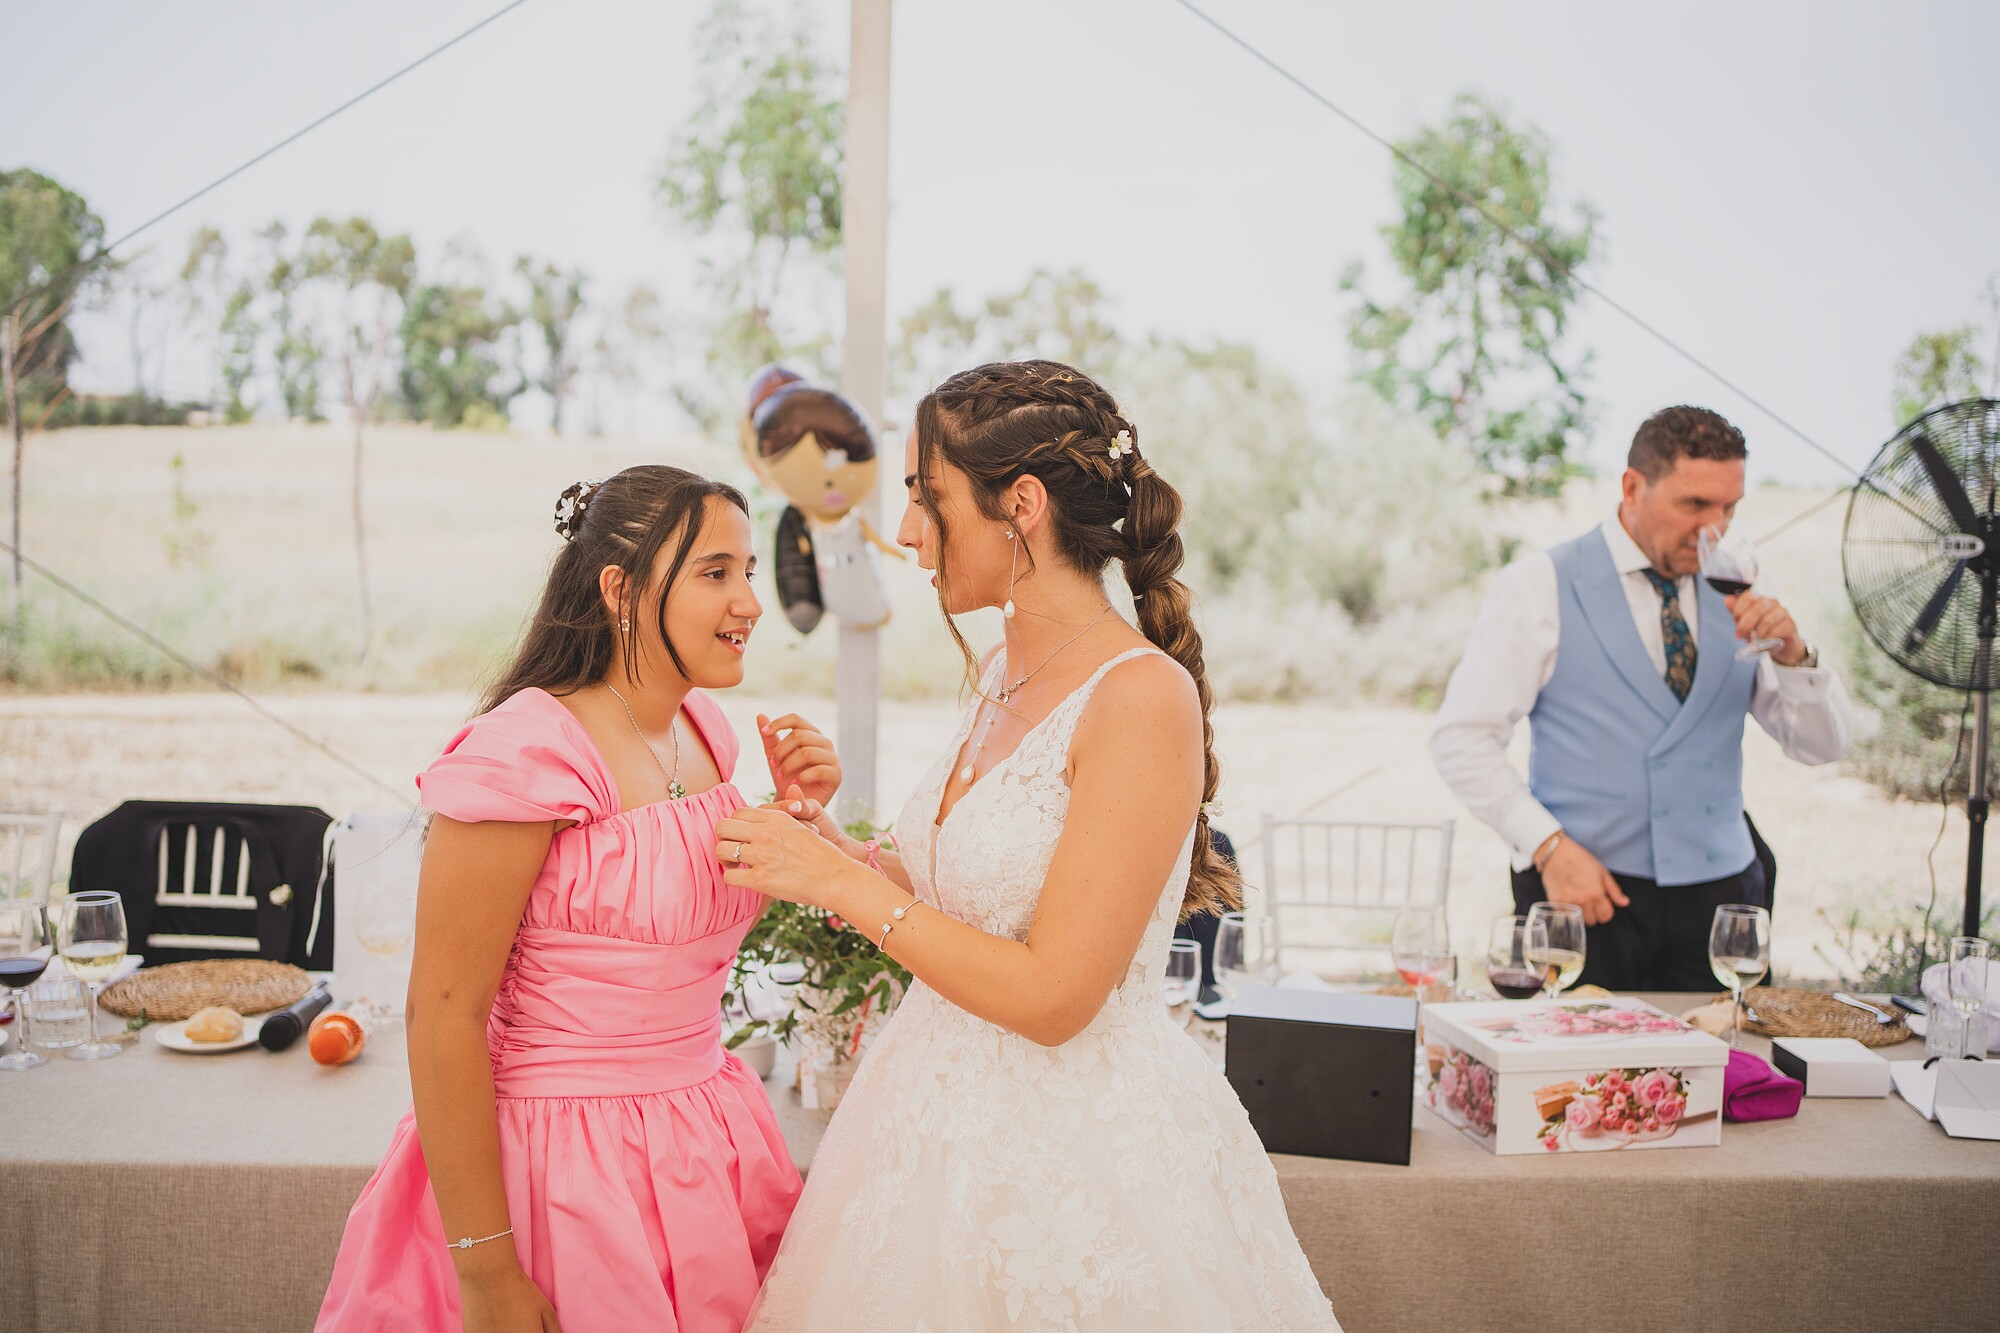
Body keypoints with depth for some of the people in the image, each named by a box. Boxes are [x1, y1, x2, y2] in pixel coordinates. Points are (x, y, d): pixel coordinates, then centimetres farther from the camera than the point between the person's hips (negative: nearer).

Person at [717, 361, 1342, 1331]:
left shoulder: (1144, 697, -20)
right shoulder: (1008, 679, 5)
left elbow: (1052, 995, -22)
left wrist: (841, 883, -17)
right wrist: (845, 852, 2)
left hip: (1074, 1148, -8)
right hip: (947, 1121, 8)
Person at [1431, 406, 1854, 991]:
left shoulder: (1734, 594, 10)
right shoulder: (1541, 586, -2)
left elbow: (1824, 745, 8)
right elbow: (1461, 740, -7)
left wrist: (1791, 651, -10)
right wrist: (1549, 846, -16)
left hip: (1720, 894, 4)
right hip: (1589, 891, -3)